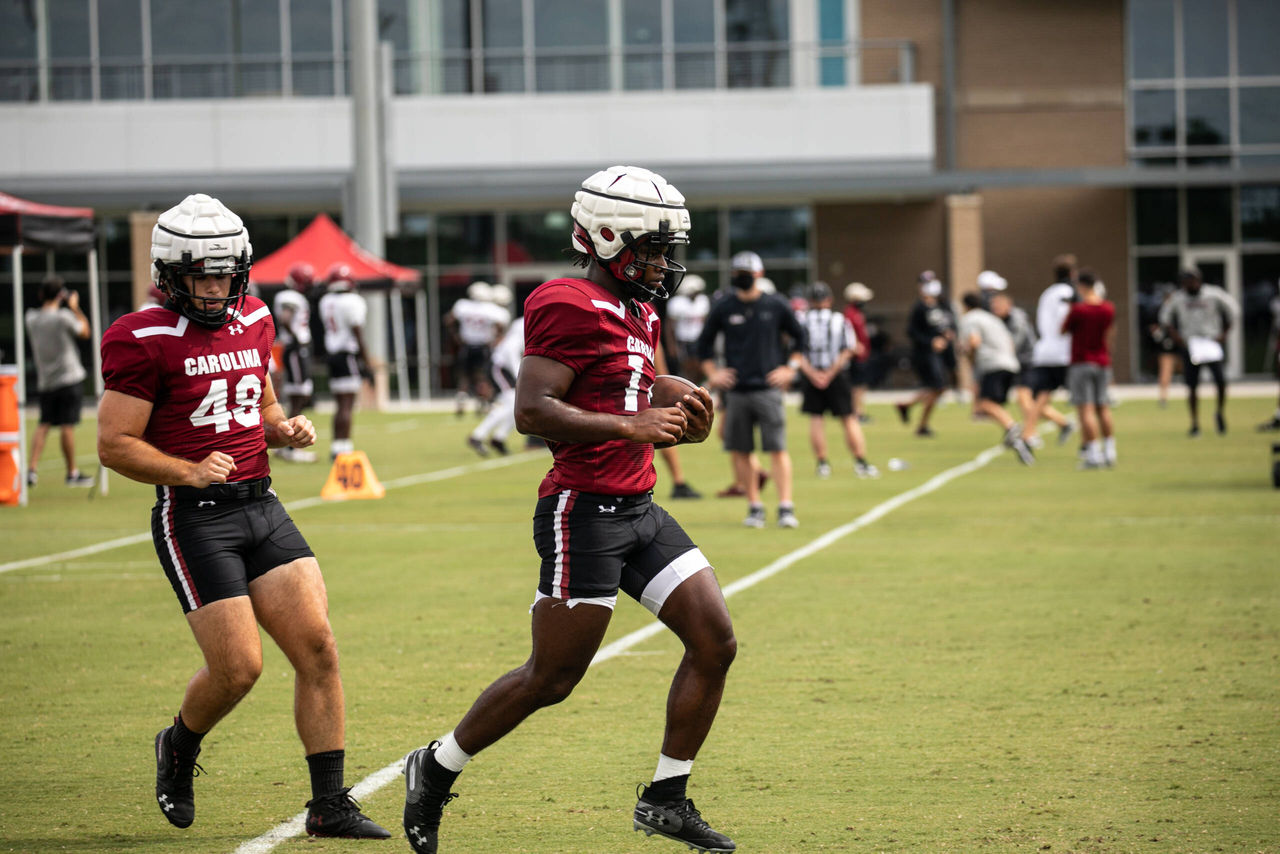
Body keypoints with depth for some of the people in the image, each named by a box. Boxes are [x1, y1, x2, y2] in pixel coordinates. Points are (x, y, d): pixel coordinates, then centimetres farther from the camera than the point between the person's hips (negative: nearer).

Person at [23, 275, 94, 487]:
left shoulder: (31, 318, 2)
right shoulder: (64, 316, -14)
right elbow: (85, 332, 1)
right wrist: (75, 307, 8)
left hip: (45, 381, 5)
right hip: (68, 378, -5)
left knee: (44, 425, 9)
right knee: (67, 426, -1)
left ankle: (31, 469, -3)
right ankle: (72, 473, 6)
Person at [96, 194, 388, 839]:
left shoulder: (252, 322, 12)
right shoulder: (145, 342, -10)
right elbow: (114, 444, -11)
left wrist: (286, 429, 4)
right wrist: (189, 471, -23)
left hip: (262, 508, 6)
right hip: (194, 519, -6)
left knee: (317, 648, -4)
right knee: (238, 667, -9)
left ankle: (330, 805, 3)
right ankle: (179, 747, 24)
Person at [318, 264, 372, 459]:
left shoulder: (326, 301, 7)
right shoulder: (352, 301, -12)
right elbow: (357, 333, -12)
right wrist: (366, 359, -7)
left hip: (332, 355, 7)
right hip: (349, 354, -7)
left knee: (341, 404, 14)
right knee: (347, 405, -6)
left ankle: (336, 446, 15)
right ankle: (343, 445, -9)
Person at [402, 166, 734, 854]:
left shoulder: (639, 316, 17)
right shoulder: (569, 307, -14)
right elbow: (532, 412, -21)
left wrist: (681, 429, 6)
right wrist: (629, 426, -21)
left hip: (637, 509, 9)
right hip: (584, 512, -9)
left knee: (715, 642, 2)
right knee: (551, 679, -3)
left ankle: (666, 798, 11)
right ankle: (435, 769, 17)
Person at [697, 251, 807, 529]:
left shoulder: (776, 305, 2)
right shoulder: (723, 308, 3)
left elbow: (799, 337, 14)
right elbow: (704, 344, 15)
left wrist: (789, 368, 5)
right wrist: (712, 373, 6)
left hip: (768, 388, -2)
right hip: (736, 390, 2)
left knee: (778, 449, -8)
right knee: (740, 451, 3)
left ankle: (786, 507, -7)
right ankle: (754, 507, 12)